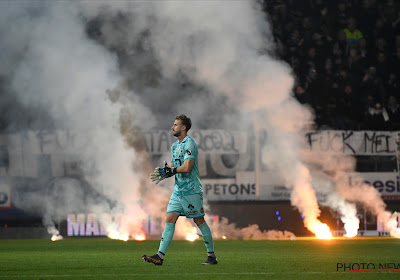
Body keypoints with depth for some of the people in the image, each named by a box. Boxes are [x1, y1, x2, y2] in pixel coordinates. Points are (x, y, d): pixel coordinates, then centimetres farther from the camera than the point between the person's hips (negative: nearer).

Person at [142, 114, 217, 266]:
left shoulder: (190, 144, -13)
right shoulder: (175, 145, 16)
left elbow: (187, 168, -22)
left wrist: (168, 171, -15)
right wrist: (163, 174, 0)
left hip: (192, 190, -8)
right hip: (178, 189, 8)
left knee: (200, 222, 0)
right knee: (170, 220, -2)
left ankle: (212, 256, 11)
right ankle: (160, 256, -8)